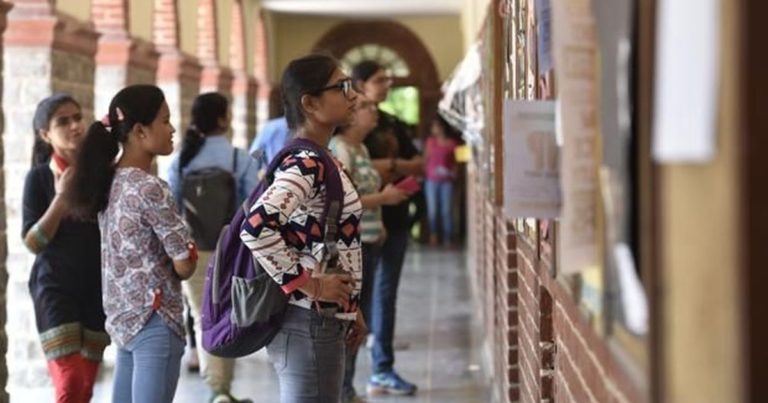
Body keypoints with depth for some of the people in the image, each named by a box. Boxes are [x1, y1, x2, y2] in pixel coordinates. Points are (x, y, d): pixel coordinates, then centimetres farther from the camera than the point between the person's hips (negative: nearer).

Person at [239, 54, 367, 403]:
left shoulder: (314, 161, 12)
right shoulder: (305, 164, -18)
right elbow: (256, 227, -32)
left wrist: (349, 309, 17)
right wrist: (307, 283, -23)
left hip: (320, 321, 10)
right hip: (309, 325, -10)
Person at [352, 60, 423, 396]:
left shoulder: (393, 124, 14)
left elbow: (419, 165, 11)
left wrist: (388, 166, -7)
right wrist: (396, 166, -12)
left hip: (395, 219, 6)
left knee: (386, 294, 10)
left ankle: (383, 371, 16)